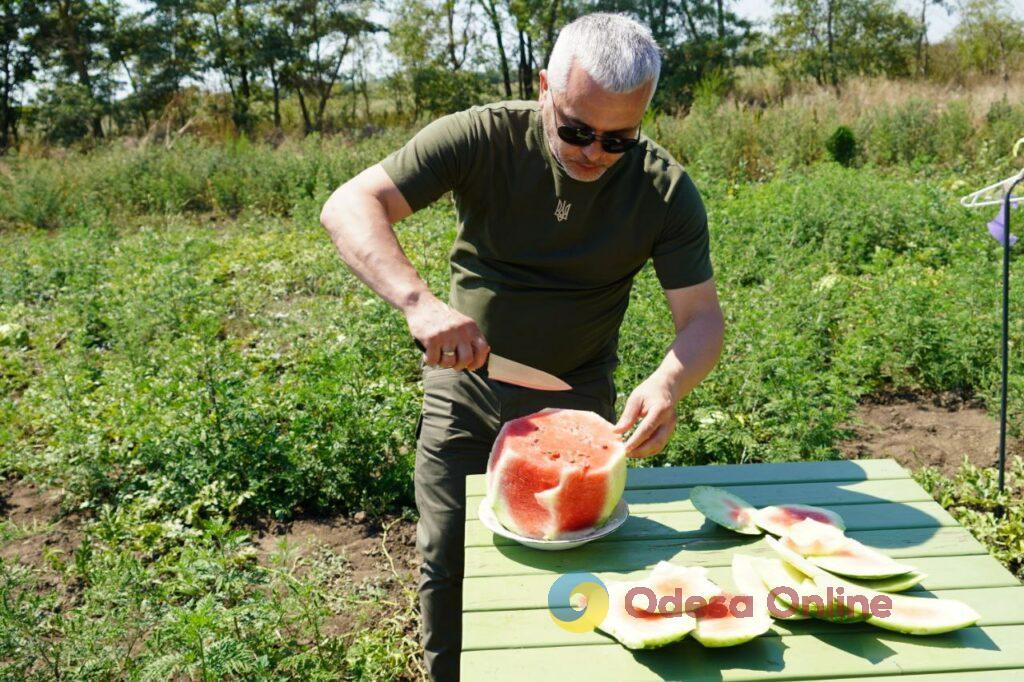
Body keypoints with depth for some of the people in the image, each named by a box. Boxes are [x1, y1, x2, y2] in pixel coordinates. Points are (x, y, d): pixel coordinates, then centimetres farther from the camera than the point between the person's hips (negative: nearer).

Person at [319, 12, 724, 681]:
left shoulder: (667, 190, -16)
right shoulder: (482, 136, -20)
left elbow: (703, 315, -15)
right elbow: (350, 205, -26)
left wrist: (669, 383, -38)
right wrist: (419, 301, -43)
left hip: (577, 398, 1)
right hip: (465, 383, 0)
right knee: (449, 560, 7)